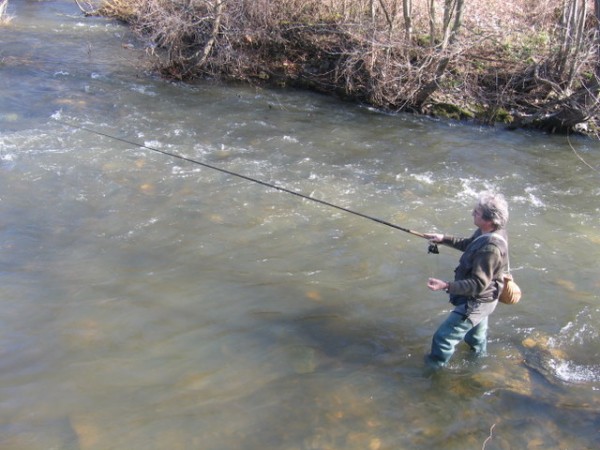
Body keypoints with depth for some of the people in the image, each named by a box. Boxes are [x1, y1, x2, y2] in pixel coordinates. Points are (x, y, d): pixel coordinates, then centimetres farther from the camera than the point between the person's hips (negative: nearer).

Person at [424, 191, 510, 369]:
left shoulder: (490, 248, -36)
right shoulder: (490, 231, -7)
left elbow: (478, 284, -33)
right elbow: (468, 244, 14)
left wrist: (446, 286, -39)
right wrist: (444, 239, 7)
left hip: (476, 304, -9)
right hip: (480, 300, 9)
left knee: (443, 337, 3)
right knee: (475, 334, 34)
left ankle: (436, 365, 26)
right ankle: (479, 354, 59)